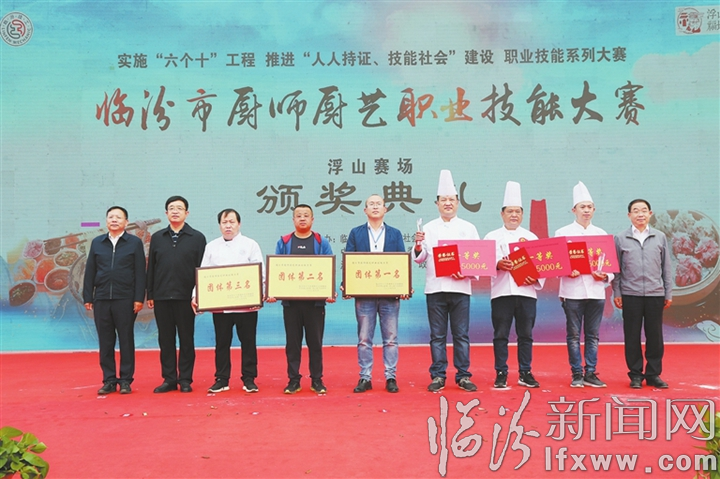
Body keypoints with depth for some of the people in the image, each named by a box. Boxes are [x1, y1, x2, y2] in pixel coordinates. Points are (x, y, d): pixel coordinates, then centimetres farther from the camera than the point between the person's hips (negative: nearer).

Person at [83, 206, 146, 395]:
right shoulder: (97, 243, 11)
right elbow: (90, 271, 11)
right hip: (101, 299, 3)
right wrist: (87, 298, 5)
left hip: (125, 300, -3)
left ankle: (125, 380, 9)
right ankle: (109, 380, 14)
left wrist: (139, 298, -8)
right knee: (105, 342, 6)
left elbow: (140, 272, -2)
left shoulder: (135, 243, 2)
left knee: (126, 340, 2)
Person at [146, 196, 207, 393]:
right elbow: (151, 268, 10)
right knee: (165, 340, 7)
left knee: (186, 340, 4)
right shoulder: (157, 238, 11)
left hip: (186, 297, -3)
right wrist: (150, 295, 5)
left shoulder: (197, 238, 2)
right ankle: (169, 379, 15)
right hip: (161, 297, 3)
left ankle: (185, 380, 11)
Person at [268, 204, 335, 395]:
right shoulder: (283, 242, 7)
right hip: (290, 301, 1)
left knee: (315, 342, 6)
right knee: (292, 342, 6)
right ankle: (293, 380, 15)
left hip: (315, 301, -1)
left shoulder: (321, 243, 5)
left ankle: (317, 380, 16)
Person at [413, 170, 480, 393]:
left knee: (461, 334, 4)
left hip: (460, 288, 0)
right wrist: (418, 245, -14)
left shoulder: (468, 228, 9)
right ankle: (438, 376, 13)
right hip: (435, 287, 0)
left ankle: (463, 376, 13)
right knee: (437, 335, 5)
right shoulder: (428, 228, 9)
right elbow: (420, 259, 6)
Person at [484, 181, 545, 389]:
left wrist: (536, 279, -12)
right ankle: (501, 374, 9)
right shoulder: (492, 237, 10)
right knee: (500, 335, 1)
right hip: (501, 291, -1)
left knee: (526, 334, 6)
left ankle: (525, 373, 15)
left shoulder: (531, 237, 14)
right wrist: (498, 264, -24)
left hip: (527, 291, 2)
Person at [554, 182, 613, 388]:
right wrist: (567, 271, -19)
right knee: (574, 335, 2)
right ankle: (577, 374, 10)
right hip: (572, 290, -2)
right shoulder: (563, 233, 3)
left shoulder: (601, 234, 11)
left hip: (596, 290, 3)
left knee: (593, 335, 7)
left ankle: (591, 374, 14)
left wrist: (606, 276, -8)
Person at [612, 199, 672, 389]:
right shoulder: (620, 238, 3)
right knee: (632, 336, 4)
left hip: (655, 294, 1)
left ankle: (653, 374, 17)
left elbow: (666, 267, 9)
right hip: (630, 294, -1)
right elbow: (616, 268, 4)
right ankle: (635, 374, 14)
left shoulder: (660, 237, 7)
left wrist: (668, 293, 7)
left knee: (655, 335, 5)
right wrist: (616, 293, 0)